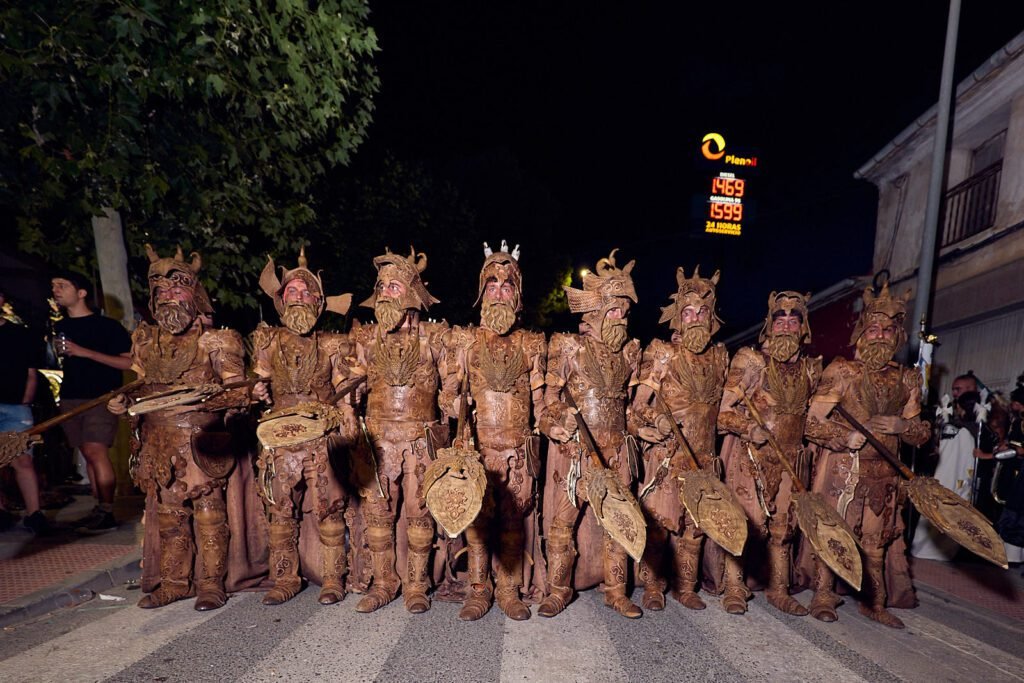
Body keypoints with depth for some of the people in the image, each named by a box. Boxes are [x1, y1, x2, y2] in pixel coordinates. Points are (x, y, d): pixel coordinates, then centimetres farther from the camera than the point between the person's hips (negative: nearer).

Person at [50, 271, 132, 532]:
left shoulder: (107, 325, -4)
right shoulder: (60, 327, 15)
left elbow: (129, 362, -10)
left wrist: (85, 352, -15)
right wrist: (57, 352, 8)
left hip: (101, 397, -6)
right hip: (70, 398, 6)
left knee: (95, 451, -14)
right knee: (89, 454, 7)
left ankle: (107, 514, -8)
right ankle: (100, 509, 13)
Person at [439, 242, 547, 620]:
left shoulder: (531, 343, 10)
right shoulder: (464, 340, 7)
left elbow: (538, 396, 11)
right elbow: (448, 392, 4)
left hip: (519, 447, 1)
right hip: (477, 444, -1)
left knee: (513, 519, 8)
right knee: (477, 518, 4)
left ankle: (509, 591, 22)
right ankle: (478, 591, 20)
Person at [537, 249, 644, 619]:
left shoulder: (629, 351, 9)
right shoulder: (569, 347, -3)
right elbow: (551, 394, -2)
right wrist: (557, 422, -16)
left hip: (615, 449, 4)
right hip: (575, 448, -4)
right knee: (563, 519, 2)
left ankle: (616, 590, 27)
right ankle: (558, 590, 19)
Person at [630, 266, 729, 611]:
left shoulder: (719, 355, 9)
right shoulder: (662, 353, -5)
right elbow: (641, 405, -7)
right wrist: (659, 422, -22)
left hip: (703, 456, 5)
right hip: (667, 454, -4)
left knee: (693, 525, 13)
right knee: (659, 522, 1)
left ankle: (686, 587, 28)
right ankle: (652, 588, 18)